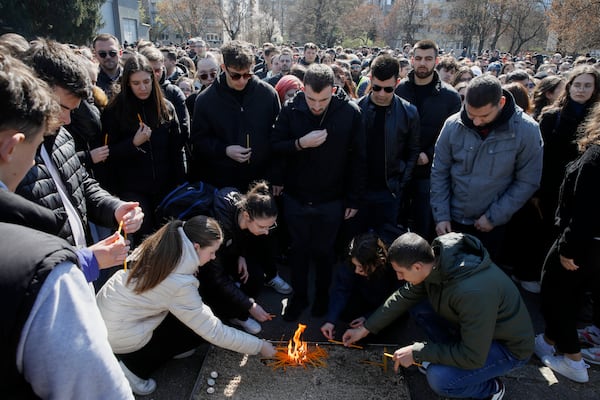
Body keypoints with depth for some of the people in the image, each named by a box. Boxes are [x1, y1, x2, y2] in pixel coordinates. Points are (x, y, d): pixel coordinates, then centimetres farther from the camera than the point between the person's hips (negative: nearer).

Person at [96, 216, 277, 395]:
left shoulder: (159, 247, -9)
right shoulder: (179, 283, -28)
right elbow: (213, 332, -21)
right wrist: (259, 346, -12)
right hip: (119, 336, -7)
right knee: (199, 329, 1)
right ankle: (135, 366, 3)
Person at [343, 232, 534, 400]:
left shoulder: (473, 292, -40)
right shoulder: (433, 261, -17)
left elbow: (473, 356, -31)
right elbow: (404, 297, 0)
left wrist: (417, 352, -22)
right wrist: (366, 328, 4)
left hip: (508, 345, -7)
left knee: (440, 379, -26)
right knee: (417, 306, -5)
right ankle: (447, 357, 10)